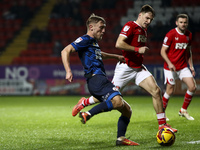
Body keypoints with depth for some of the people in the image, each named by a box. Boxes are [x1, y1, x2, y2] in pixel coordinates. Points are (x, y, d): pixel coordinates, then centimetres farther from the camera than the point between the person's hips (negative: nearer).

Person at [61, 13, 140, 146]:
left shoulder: (94, 42, 29)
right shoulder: (85, 40, 0)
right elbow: (65, 51, -12)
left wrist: (116, 56, 58)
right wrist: (68, 71, -23)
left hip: (102, 80, 10)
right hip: (95, 79, -10)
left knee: (127, 110, 10)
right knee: (117, 101, -35)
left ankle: (121, 138, 6)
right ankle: (87, 115, -31)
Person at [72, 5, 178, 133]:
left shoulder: (144, 30, 15)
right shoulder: (130, 26, -12)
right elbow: (119, 44, -24)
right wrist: (137, 49, -23)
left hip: (139, 68, 7)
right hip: (125, 68, -7)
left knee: (156, 91, -11)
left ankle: (162, 124, -6)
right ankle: (84, 102, 29)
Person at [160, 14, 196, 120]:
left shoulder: (189, 35, 6)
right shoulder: (171, 34, -12)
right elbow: (163, 51, -10)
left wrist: (191, 66, 12)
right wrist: (169, 63, -22)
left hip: (183, 67, 5)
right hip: (170, 67, -5)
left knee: (193, 87, -6)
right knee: (170, 91, -5)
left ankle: (183, 111, 11)